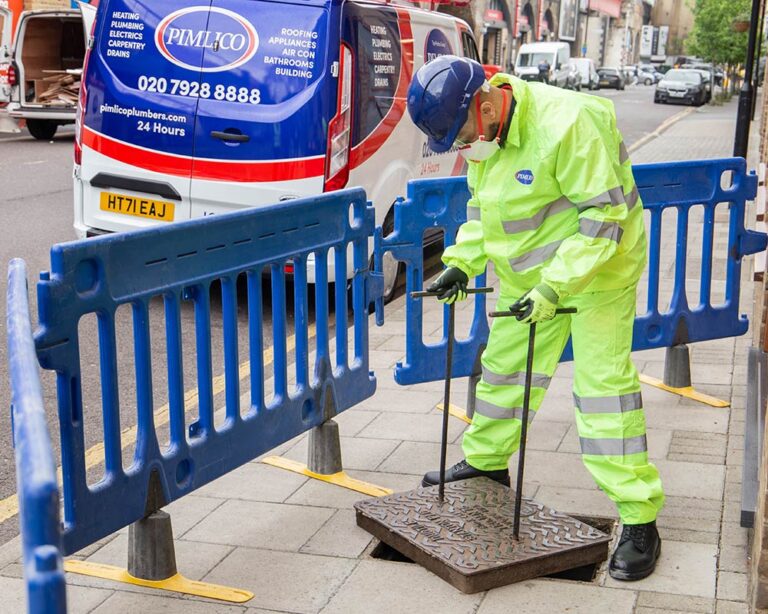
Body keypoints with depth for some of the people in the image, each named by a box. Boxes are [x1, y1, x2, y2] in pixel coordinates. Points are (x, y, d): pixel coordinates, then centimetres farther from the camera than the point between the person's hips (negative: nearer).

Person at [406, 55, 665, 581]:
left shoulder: (567, 124, -29)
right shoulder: (484, 134, -2)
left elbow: (606, 214, -28)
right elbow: (482, 204, 14)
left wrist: (556, 285, -32)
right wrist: (462, 263, 1)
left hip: (598, 269, -8)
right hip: (526, 274, 8)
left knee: (603, 381, -11)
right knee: (504, 366, 15)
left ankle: (639, 520, -5)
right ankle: (486, 462, 38)